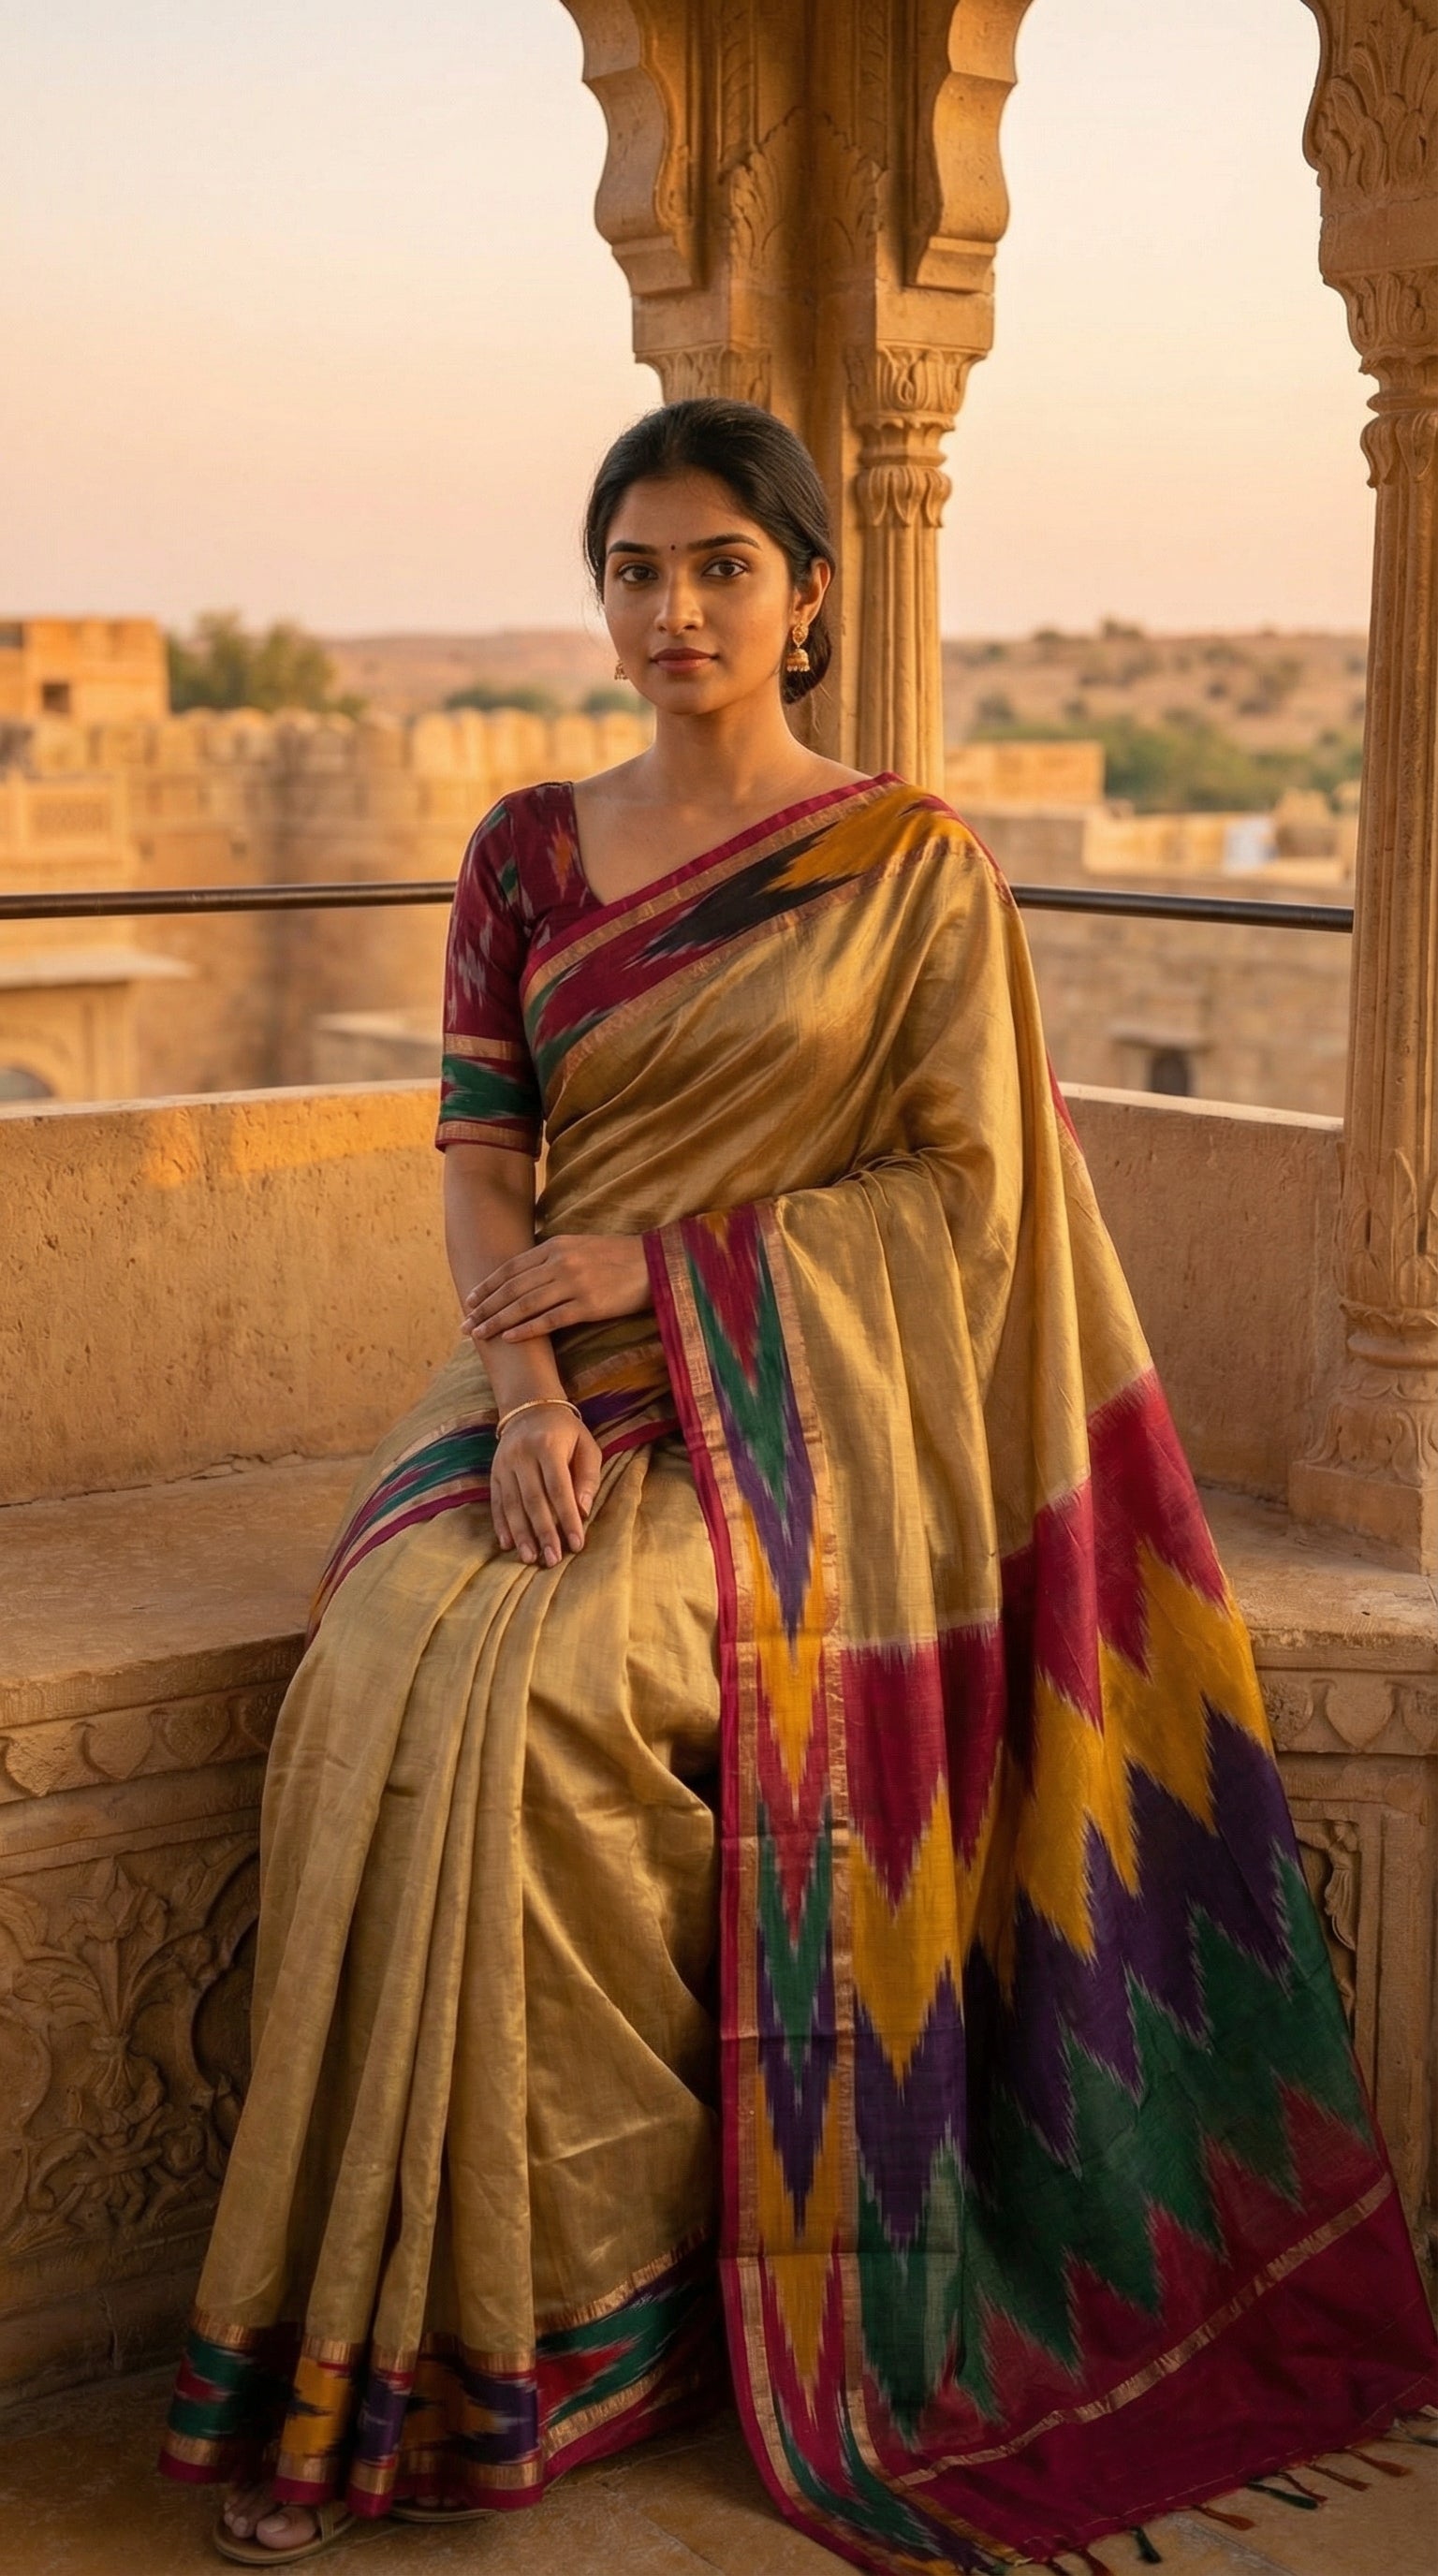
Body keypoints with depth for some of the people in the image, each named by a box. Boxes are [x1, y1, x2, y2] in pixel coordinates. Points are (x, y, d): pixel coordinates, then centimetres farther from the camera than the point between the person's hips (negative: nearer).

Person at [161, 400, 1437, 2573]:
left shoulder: (913, 866, 1)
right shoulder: (529, 851, 12)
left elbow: (966, 1190, -3)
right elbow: (479, 1146, 6)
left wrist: (665, 1266, -12)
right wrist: (526, 1383, -13)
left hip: (787, 1401, -3)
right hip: (556, 1382, 4)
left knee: (527, 1688, -30)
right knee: (382, 1666, -26)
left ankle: (540, 2327, -13)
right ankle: (364, 2355, -14)